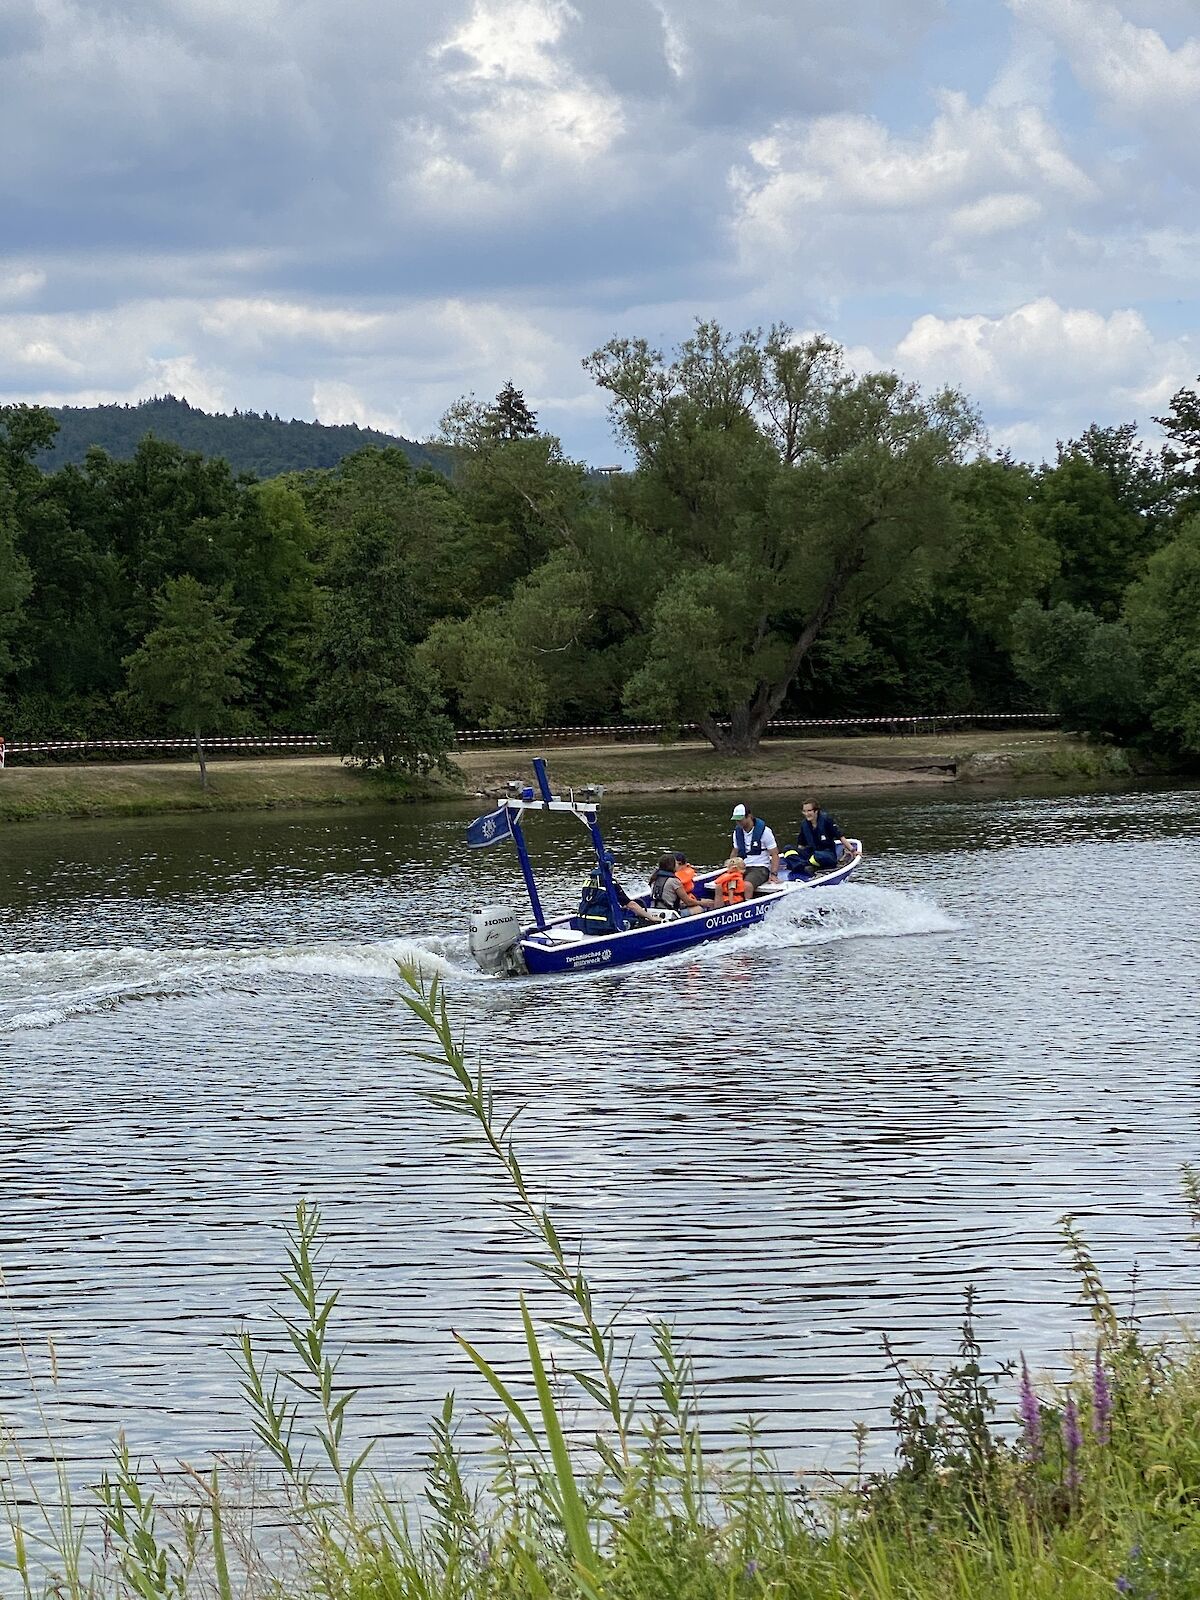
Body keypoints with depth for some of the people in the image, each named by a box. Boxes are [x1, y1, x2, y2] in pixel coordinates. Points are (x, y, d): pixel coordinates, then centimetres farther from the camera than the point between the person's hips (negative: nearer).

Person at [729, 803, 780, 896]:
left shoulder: (764, 831, -6)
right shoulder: (737, 832, 10)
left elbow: (775, 854, -4)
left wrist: (773, 874, -15)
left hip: (760, 868, -5)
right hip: (742, 868, 5)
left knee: (747, 885, -37)